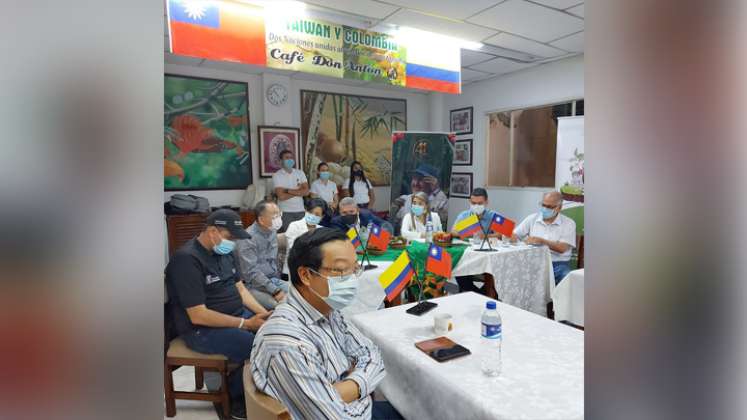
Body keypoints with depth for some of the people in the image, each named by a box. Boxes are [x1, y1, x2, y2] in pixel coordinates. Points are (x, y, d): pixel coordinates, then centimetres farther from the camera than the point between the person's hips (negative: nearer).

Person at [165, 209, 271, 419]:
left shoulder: (224, 251, 5)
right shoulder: (187, 260, -22)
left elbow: (240, 288, 11)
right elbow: (198, 315, -24)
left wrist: (263, 313, -5)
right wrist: (245, 324, -22)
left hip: (236, 315, 8)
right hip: (201, 329, -8)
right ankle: (237, 399, 3)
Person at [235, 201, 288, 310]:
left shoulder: (272, 231, 6)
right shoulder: (248, 238, -19)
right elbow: (251, 273, -23)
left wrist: (277, 280, 15)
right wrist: (275, 291, -26)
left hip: (273, 280, 8)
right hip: (254, 285, -7)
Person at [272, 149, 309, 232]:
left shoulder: (300, 173, 7)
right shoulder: (277, 175, -4)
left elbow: (306, 191, -4)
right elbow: (281, 196, -14)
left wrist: (288, 190, -12)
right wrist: (298, 190, -6)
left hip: (300, 210, 4)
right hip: (285, 212, -3)